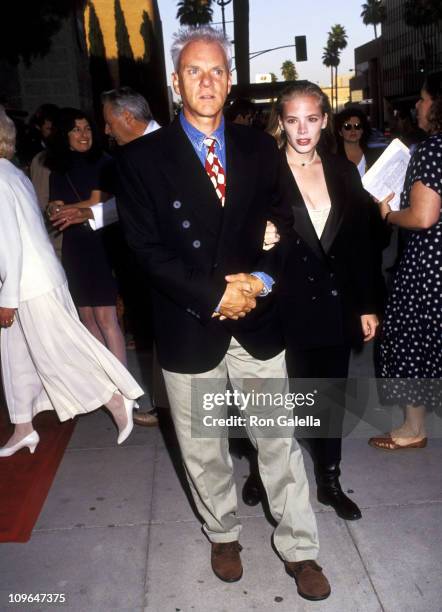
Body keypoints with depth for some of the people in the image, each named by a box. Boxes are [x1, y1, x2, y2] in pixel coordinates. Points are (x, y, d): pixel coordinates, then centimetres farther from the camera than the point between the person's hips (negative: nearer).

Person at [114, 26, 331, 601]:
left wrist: (262, 280, -12)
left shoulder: (259, 149, 5)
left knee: (279, 441, 11)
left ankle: (299, 550, 30)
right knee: (203, 448, 16)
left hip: (258, 324, 2)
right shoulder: (142, 157, -4)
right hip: (189, 330, -1)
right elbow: (147, 248, -11)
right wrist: (215, 295, -16)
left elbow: (287, 226, 6)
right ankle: (224, 534, 41)